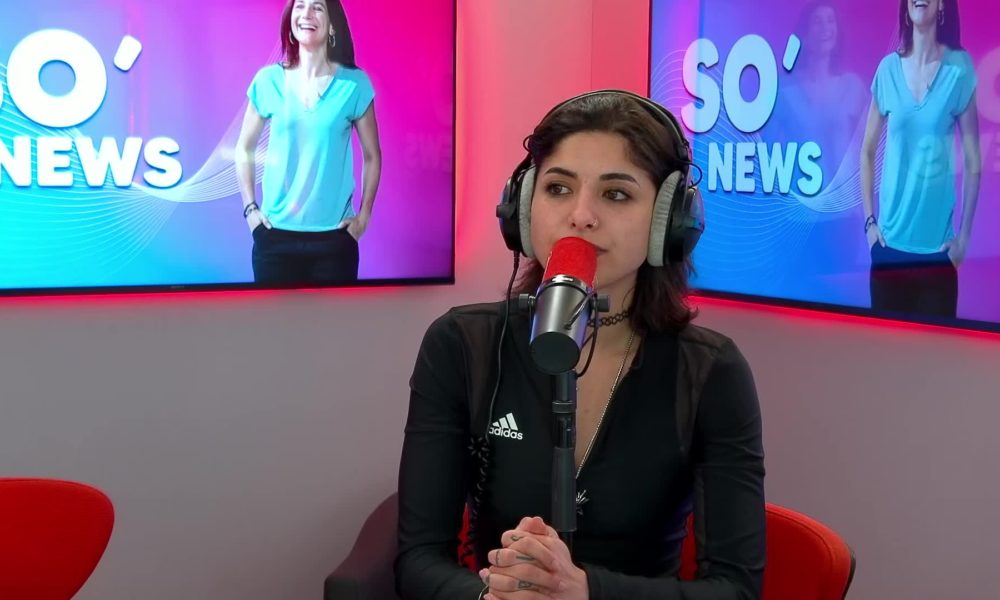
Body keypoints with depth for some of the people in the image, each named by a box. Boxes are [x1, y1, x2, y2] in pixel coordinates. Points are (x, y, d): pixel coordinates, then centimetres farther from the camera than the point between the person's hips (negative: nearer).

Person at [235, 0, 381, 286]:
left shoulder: (354, 83, -2)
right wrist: (250, 207, 2)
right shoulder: (269, 80, 1)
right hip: (275, 234, 1)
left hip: (334, 235, -1)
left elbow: (372, 155, 6)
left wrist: (364, 215, 1)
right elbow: (244, 149, 10)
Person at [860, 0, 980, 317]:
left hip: (938, 242, -2)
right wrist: (869, 220, 2)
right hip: (890, 239, 2)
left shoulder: (959, 68, -5)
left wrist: (964, 235, -5)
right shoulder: (889, 68, 1)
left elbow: (973, 161, -3)